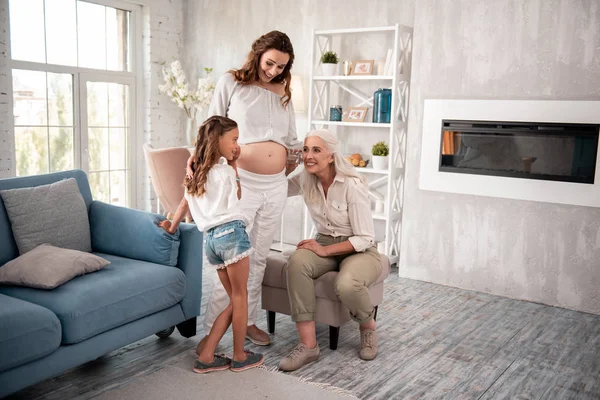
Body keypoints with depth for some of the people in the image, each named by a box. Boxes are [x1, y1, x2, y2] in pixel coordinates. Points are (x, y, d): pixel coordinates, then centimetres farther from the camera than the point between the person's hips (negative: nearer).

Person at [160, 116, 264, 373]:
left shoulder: (195, 173, 18)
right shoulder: (226, 171, 1)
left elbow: (185, 204, 23)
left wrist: (172, 227, 35)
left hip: (211, 238, 7)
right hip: (232, 232, -7)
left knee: (234, 299, 13)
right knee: (240, 296, 4)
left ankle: (206, 356, 11)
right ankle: (240, 357, 13)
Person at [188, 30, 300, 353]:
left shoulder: (283, 92, 12)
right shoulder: (231, 82, 1)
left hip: (276, 185, 5)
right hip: (242, 181, -4)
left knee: (259, 258, 11)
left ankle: (247, 321, 24)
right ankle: (210, 331, 3)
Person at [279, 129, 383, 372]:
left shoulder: (352, 185, -20)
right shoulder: (305, 180, -5)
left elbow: (364, 239, -18)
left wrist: (325, 250, -24)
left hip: (359, 251, -4)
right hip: (324, 244, 4)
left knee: (346, 285, -38)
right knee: (297, 262, -31)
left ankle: (368, 326, -1)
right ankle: (308, 345, -28)